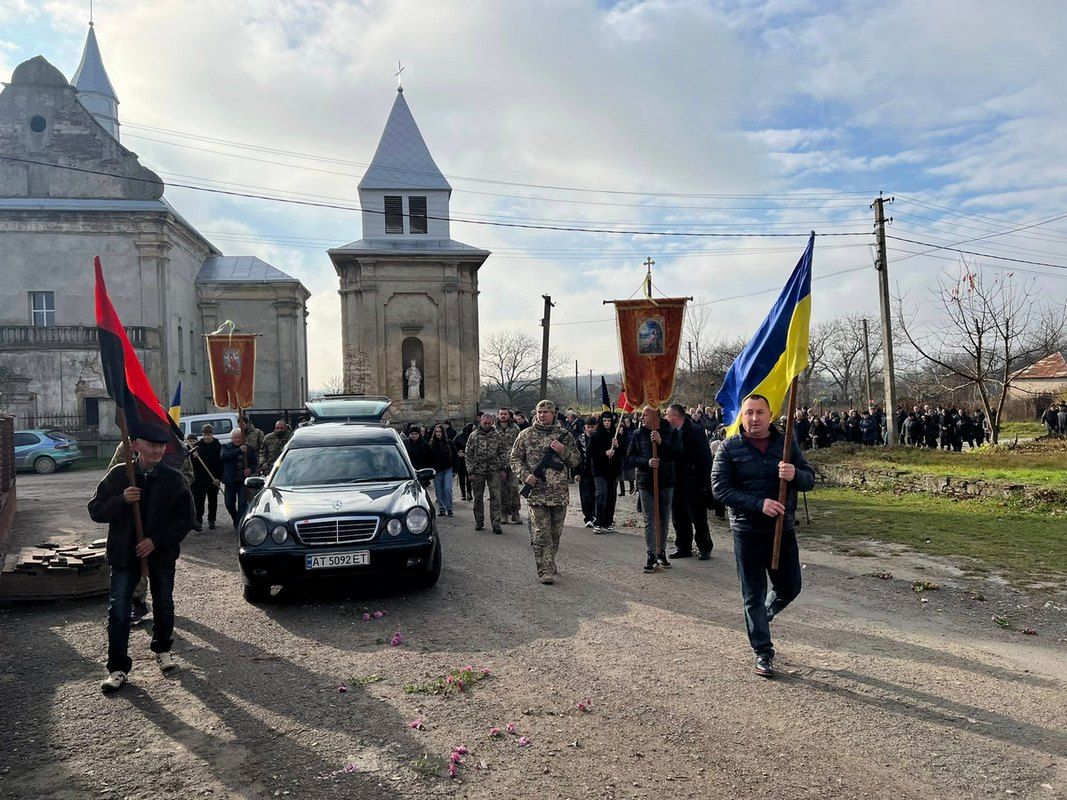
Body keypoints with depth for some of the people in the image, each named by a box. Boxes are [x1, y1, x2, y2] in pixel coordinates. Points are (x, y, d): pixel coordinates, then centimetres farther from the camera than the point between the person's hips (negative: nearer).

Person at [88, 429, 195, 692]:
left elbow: (185, 518, -6)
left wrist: (156, 540, -17)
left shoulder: (173, 479, -7)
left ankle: (162, 649, 39)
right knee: (118, 611, -3)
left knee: (164, 605, 16)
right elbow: (96, 510, -3)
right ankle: (118, 668, 8)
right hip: (124, 554, 0)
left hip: (162, 554, 1)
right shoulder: (118, 475, -4)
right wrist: (121, 500, -22)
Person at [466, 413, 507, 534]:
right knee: (478, 497, 8)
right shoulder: (474, 436, 1)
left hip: (494, 471, 0)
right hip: (478, 471, 0)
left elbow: (503, 452, 10)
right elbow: (468, 454, 0)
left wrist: (502, 468, 1)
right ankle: (479, 521, 21)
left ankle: (496, 523, -3)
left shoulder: (496, 435, 5)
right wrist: (471, 472, -6)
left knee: (495, 497, -5)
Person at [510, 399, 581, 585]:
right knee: (540, 534, -7)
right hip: (536, 492, -2)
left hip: (560, 493, 2)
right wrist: (525, 475, -10)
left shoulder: (564, 435, 7)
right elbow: (515, 458, 7)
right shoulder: (526, 435, 4)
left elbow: (576, 460, 9)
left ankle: (549, 564, 32)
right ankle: (545, 571, -4)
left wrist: (563, 450, -10)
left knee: (555, 533, 14)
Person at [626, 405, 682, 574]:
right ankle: (651, 555, 5)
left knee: (664, 520, 10)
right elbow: (630, 458, 0)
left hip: (666, 483, 0)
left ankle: (662, 553, 22)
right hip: (646, 483, 0)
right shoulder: (638, 435, 1)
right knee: (649, 521, 0)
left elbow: (679, 453, -12)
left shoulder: (671, 432, -2)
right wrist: (646, 462, -16)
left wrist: (661, 442, -24)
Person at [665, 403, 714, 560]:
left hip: (693, 484, -6)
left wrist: (704, 482, -15)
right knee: (679, 518, 12)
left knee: (698, 518, 3)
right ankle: (683, 548, 23)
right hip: (677, 483, 7)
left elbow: (706, 458, -13)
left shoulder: (695, 432, -11)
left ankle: (705, 548, 17)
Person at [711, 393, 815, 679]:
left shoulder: (787, 444, 3)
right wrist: (760, 503, -23)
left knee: (790, 588, 13)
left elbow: (810, 479, 2)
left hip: (783, 530, 3)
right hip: (747, 532, -3)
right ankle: (763, 652, 20)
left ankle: (760, 619, 42)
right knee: (754, 595, 5)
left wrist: (795, 475, -23)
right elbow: (720, 487, -12)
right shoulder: (729, 448, -5)